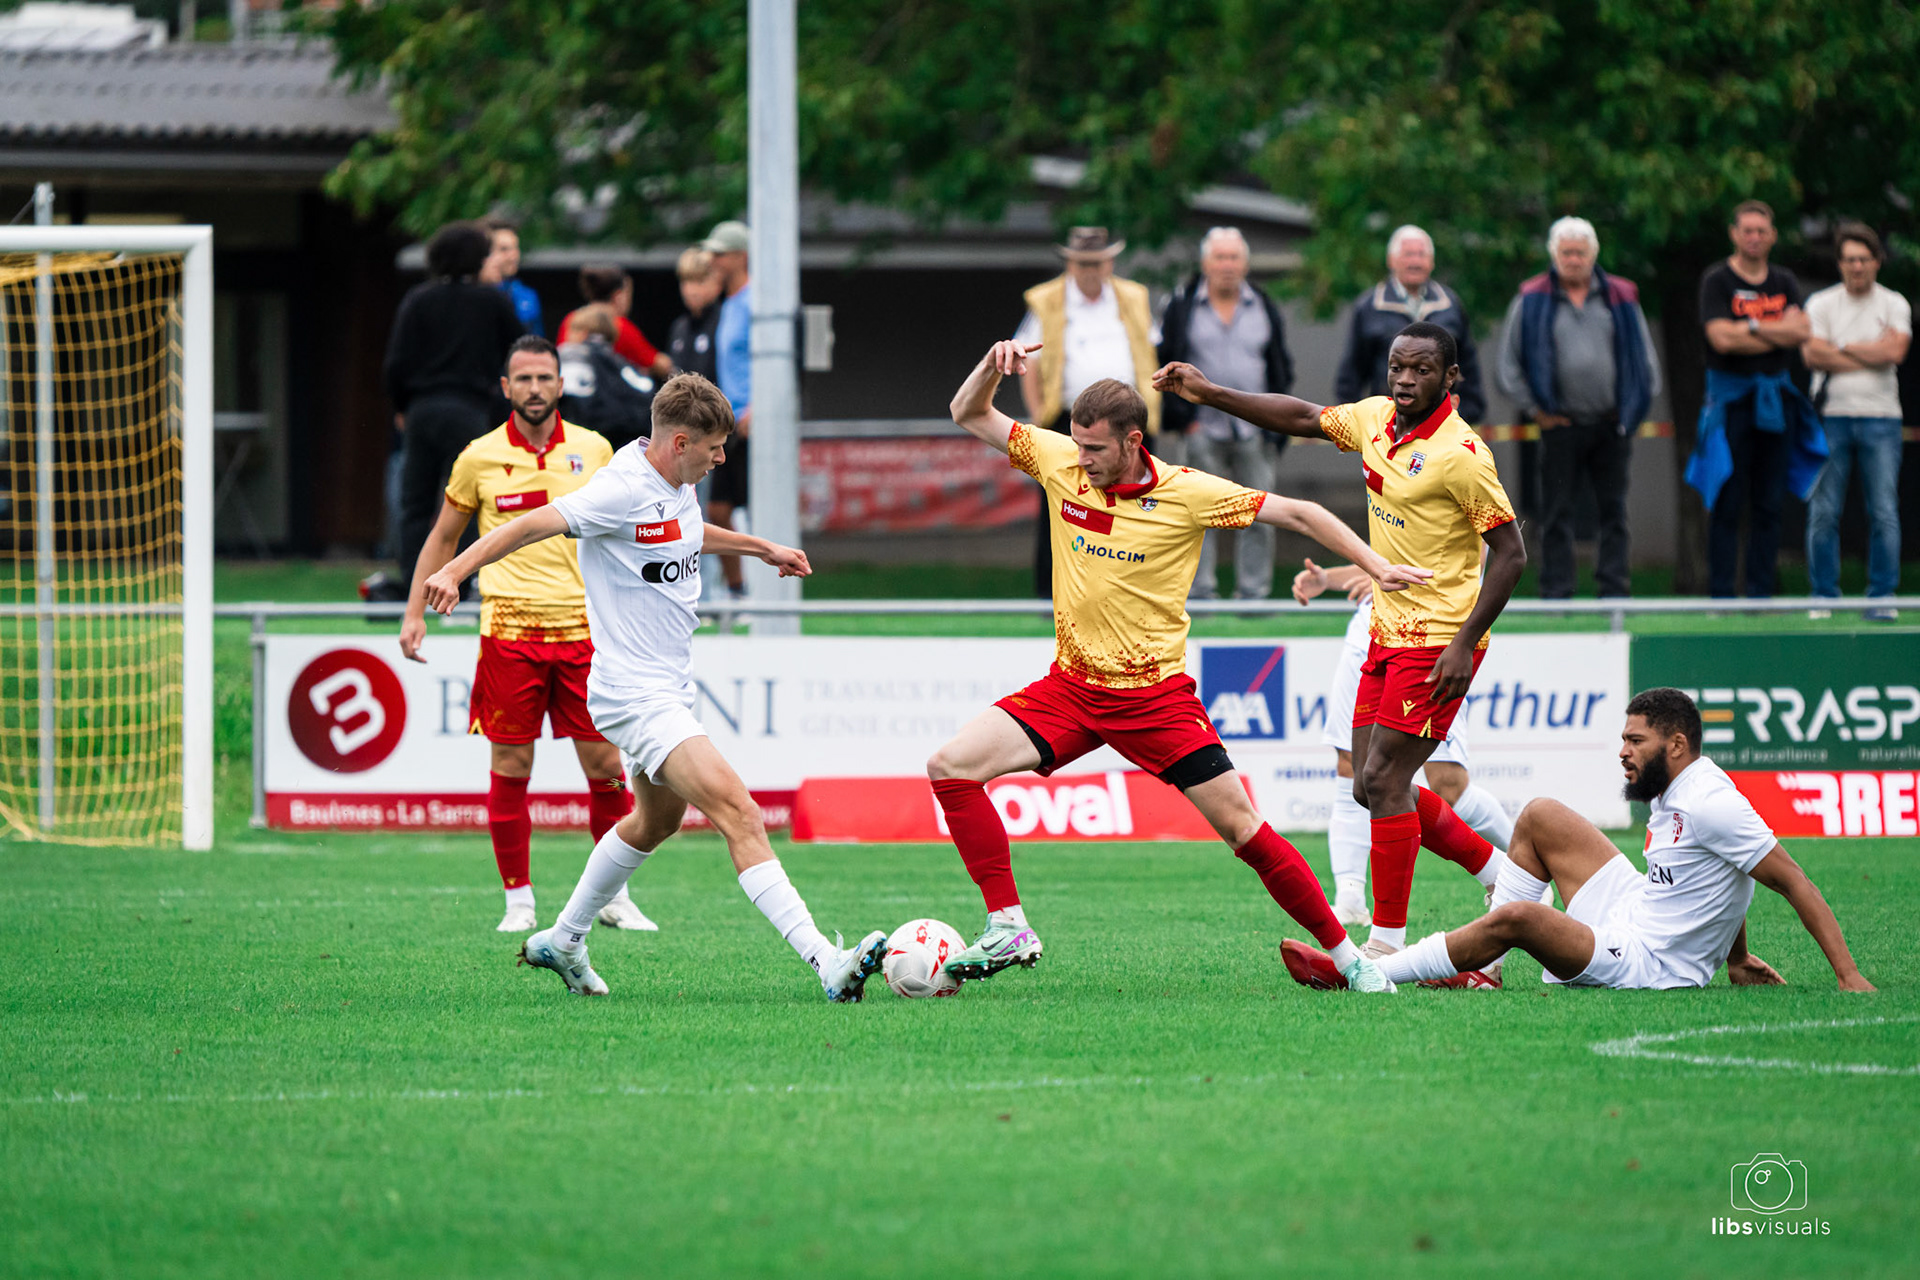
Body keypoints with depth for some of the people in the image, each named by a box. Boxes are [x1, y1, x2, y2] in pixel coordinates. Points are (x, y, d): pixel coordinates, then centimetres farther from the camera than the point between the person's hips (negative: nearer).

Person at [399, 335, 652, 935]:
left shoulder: (593, 450, 5)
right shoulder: (480, 458, 2)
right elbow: (444, 538, 13)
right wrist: (415, 612, 7)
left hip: (582, 627, 1)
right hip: (509, 630, -1)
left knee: (606, 765, 0)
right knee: (510, 766, -1)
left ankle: (614, 896, 13)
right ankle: (519, 900, 9)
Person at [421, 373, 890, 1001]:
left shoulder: (676, 484, 7)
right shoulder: (623, 490, -21)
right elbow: (531, 525, -24)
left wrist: (758, 547, 37)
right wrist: (455, 570, -36)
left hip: (668, 687, 11)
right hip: (636, 695, -11)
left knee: (657, 819, 27)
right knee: (738, 812, -20)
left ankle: (561, 942, 43)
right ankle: (827, 963, -29)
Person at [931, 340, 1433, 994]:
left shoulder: (1188, 493, -13)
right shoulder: (1061, 462, -3)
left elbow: (1296, 512, -4)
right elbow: (970, 415, 6)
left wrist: (1376, 567, -8)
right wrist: (994, 365, -14)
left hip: (1156, 694, -4)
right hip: (1071, 687, 4)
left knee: (1245, 830, -7)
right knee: (950, 767, -14)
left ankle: (1349, 957, 5)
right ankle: (1007, 929, -9)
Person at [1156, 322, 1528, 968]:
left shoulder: (1461, 454, -17)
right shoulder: (1376, 418, 5)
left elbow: (1510, 552, -16)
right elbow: (1304, 417, 20)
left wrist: (1464, 643, -20)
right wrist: (1210, 394, 12)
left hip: (1438, 642, -8)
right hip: (1388, 635, 8)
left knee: (1384, 780, -11)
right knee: (1372, 787, 8)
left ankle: (1387, 944, -4)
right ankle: (1504, 875, 22)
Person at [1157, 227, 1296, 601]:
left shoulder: (1264, 307, 10)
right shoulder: (1183, 306, 3)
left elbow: (1281, 370, 13)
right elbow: (1168, 365, 3)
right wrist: (1183, 418, -6)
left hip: (1255, 434, 2)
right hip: (1203, 430, -2)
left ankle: (1254, 593, 7)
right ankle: (1201, 592, 3)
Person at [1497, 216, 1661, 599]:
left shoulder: (1620, 298, 6)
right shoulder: (1532, 301, 1)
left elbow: (1644, 360, 14)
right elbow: (1511, 364, 5)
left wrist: (1636, 407, 7)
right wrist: (1535, 409, 0)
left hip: (1611, 424, 2)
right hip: (1561, 424, -2)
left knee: (1614, 512, 3)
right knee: (1557, 516, 0)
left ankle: (1615, 592, 6)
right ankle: (1556, 595, 3)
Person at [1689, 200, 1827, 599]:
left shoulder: (1785, 282, 12)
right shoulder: (1716, 280, -2)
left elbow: (1802, 330, -3)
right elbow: (1721, 338, -15)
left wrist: (1751, 327, -12)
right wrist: (1778, 334, -7)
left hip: (1776, 397, 4)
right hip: (1731, 397, -4)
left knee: (1768, 505, 5)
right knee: (1727, 503, -5)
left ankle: (1761, 592, 9)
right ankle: (1721, 594, -3)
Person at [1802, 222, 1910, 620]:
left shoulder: (1894, 305, 8)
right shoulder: (1821, 304, 7)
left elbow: (1894, 351, -8)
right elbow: (1813, 355, -8)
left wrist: (1843, 349, -3)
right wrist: (1871, 357, -6)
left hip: (1880, 418, 0)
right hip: (1831, 418, 0)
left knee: (1884, 512, -4)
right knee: (1823, 512, -3)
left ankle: (1882, 597, 1)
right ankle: (1824, 596, 5)